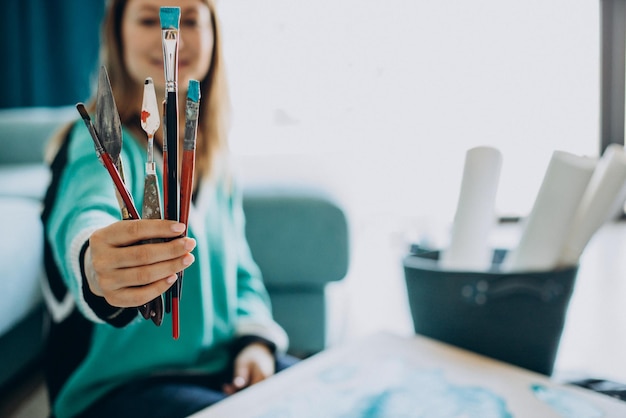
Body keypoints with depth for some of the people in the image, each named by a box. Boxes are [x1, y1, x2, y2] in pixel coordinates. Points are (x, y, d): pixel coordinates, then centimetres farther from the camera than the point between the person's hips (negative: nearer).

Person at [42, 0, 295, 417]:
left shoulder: (215, 159, 10)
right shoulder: (103, 142, -11)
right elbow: (85, 214, -34)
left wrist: (256, 339, -4)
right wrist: (96, 272, -57)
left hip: (225, 366, 7)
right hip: (121, 380, -6)